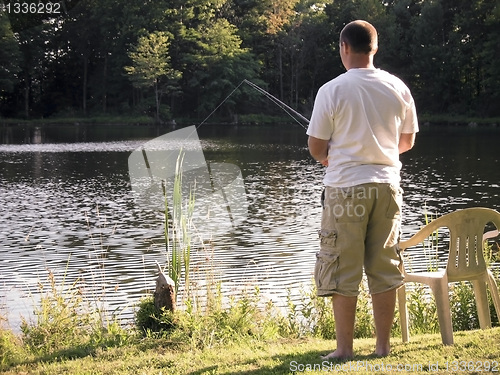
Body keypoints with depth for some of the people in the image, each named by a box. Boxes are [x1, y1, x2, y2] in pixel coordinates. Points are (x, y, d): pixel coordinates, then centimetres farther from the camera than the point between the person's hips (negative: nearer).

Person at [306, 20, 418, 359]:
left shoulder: (332, 90, -9)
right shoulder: (398, 88, 3)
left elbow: (316, 148, -5)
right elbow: (407, 141, 12)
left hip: (346, 188, -4)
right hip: (387, 185, 4)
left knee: (342, 271, 4)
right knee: (384, 268, 11)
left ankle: (345, 348, 7)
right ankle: (383, 345, 16)